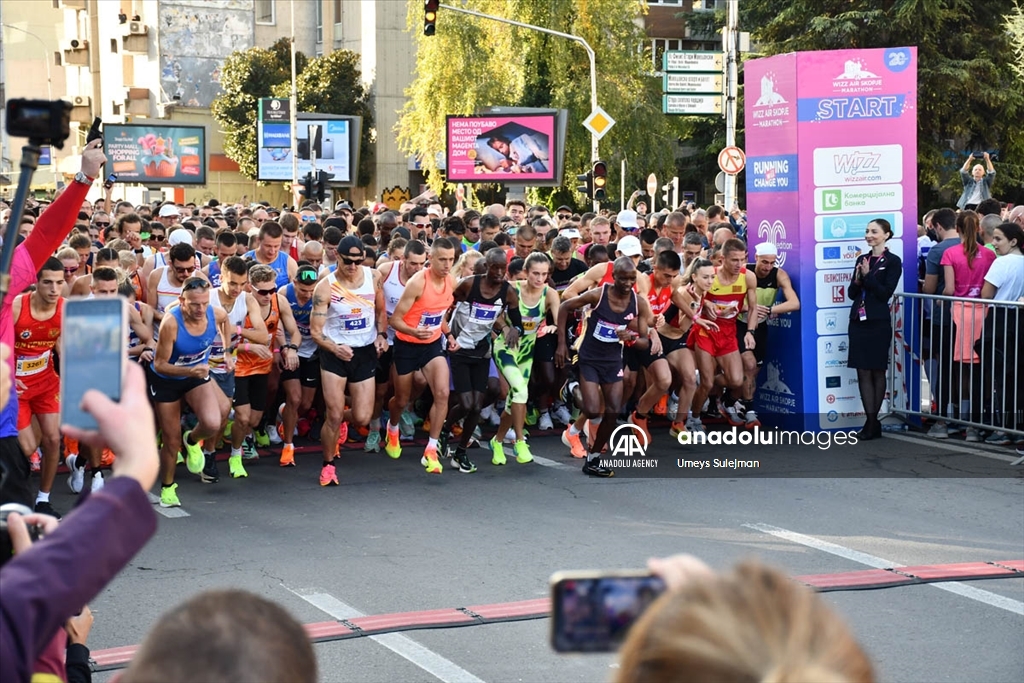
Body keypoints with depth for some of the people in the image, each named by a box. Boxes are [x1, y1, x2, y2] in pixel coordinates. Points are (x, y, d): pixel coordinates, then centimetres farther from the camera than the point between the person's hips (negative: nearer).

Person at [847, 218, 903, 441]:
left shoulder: (892, 262, -4)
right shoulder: (862, 259, 13)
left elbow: (886, 293, -12)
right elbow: (852, 294, 11)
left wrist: (867, 276, -14)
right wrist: (857, 280, -7)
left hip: (878, 322, -6)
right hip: (858, 320, 6)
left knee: (877, 372, 3)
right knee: (863, 372, 2)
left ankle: (873, 422, 9)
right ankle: (872, 422, 4)